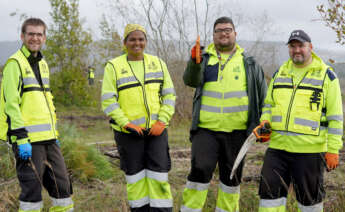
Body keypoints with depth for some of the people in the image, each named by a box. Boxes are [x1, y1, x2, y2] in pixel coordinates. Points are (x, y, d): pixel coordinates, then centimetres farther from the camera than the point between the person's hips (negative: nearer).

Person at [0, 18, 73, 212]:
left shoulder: (42, 64, 18)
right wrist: (21, 139, -19)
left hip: (48, 139, 8)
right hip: (28, 141, -8)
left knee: (62, 186, 11)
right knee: (32, 190, -4)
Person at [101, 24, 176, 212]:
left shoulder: (158, 63, 8)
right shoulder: (113, 67, 0)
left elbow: (169, 95, 7)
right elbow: (108, 101, -5)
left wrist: (162, 121, -6)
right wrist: (126, 124, -15)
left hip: (156, 130, 2)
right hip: (128, 132, -2)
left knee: (158, 174, -1)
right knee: (135, 177, 6)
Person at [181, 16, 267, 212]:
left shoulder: (249, 63, 10)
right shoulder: (204, 59, 8)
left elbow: (263, 98, 12)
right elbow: (191, 81, -10)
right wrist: (194, 62, -29)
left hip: (236, 132, 1)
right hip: (206, 129, -1)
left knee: (231, 177, 10)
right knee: (200, 172, -11)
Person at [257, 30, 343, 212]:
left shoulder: (326, 75, -1)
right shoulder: (279, 73, 13)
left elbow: (335, 116, -3)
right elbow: (269, 104, 22)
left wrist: (333, 150, -7)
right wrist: (265, 122, 1)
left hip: (309, 150, -4)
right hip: (277, 147, 4)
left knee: (310, 197, 8)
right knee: (270, 191, 0)